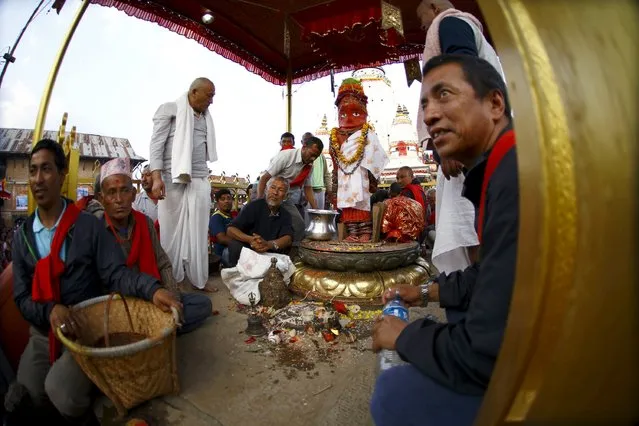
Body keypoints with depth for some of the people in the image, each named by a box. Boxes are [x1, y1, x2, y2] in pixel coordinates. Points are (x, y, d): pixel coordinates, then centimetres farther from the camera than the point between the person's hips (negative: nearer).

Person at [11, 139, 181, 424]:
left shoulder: (88, 226, -8)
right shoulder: (23, 236, 2)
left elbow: (115, 274, -13)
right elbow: (22, 297, 1)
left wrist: (152, 289, -34)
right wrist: (50, 310, -22)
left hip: (85, 329, -4)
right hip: (43, 333, 4)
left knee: (61, 389, -24)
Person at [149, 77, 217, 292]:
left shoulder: (206, 117, 18)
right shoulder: (170, 109, 4)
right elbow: (157, 143, -3)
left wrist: (208, 181, 12)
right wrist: (156, 177, -15)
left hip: (200, 181, 4)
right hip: (173, 179, -4)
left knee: (198, 231, 3)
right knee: (172, 230, 1)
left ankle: (198, 280, 11)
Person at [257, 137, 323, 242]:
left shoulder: (309, 165, 3)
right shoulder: (286, 156, -16)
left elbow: (307, 188, 10)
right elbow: (264, 178, -17)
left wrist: (316, 210, 3)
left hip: (292, 200, 6)